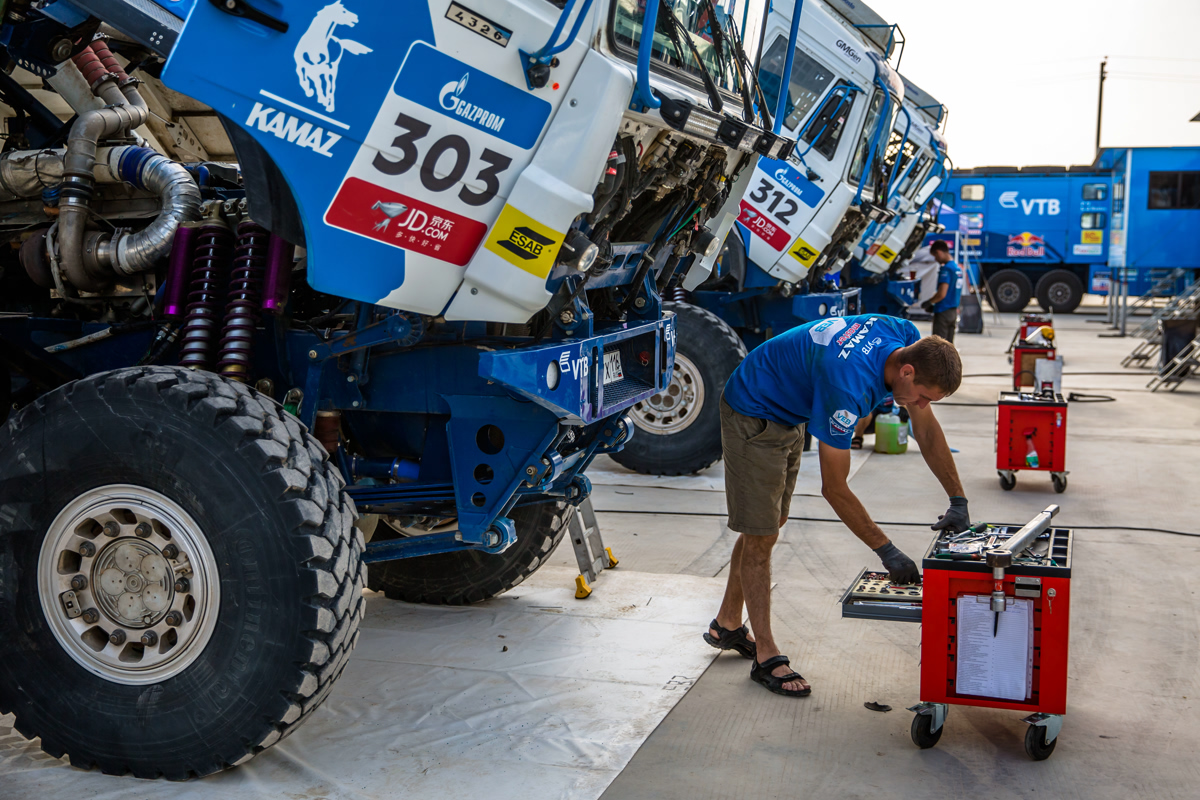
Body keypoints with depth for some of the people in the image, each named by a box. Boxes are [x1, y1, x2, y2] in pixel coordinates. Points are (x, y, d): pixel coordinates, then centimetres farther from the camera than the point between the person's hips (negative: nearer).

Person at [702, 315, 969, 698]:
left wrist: (958, 500, -6)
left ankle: (728, 625, 31)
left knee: (770, 523, 16)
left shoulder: (908, 338, -16)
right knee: (760, 534, -5)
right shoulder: (849, 386, -39)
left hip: (790, 414, 9)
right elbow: (834, 488, -29)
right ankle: (766, 655, 4)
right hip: (753, 416, -9)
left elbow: (926, 428, -3)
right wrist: (887, 551, -26)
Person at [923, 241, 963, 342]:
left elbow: (942, 294, -23)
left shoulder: (946, 269, -16)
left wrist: (929, 302, -6)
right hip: (954, 312, 9)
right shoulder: (958, 268, 12)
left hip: (943, 312, -9)